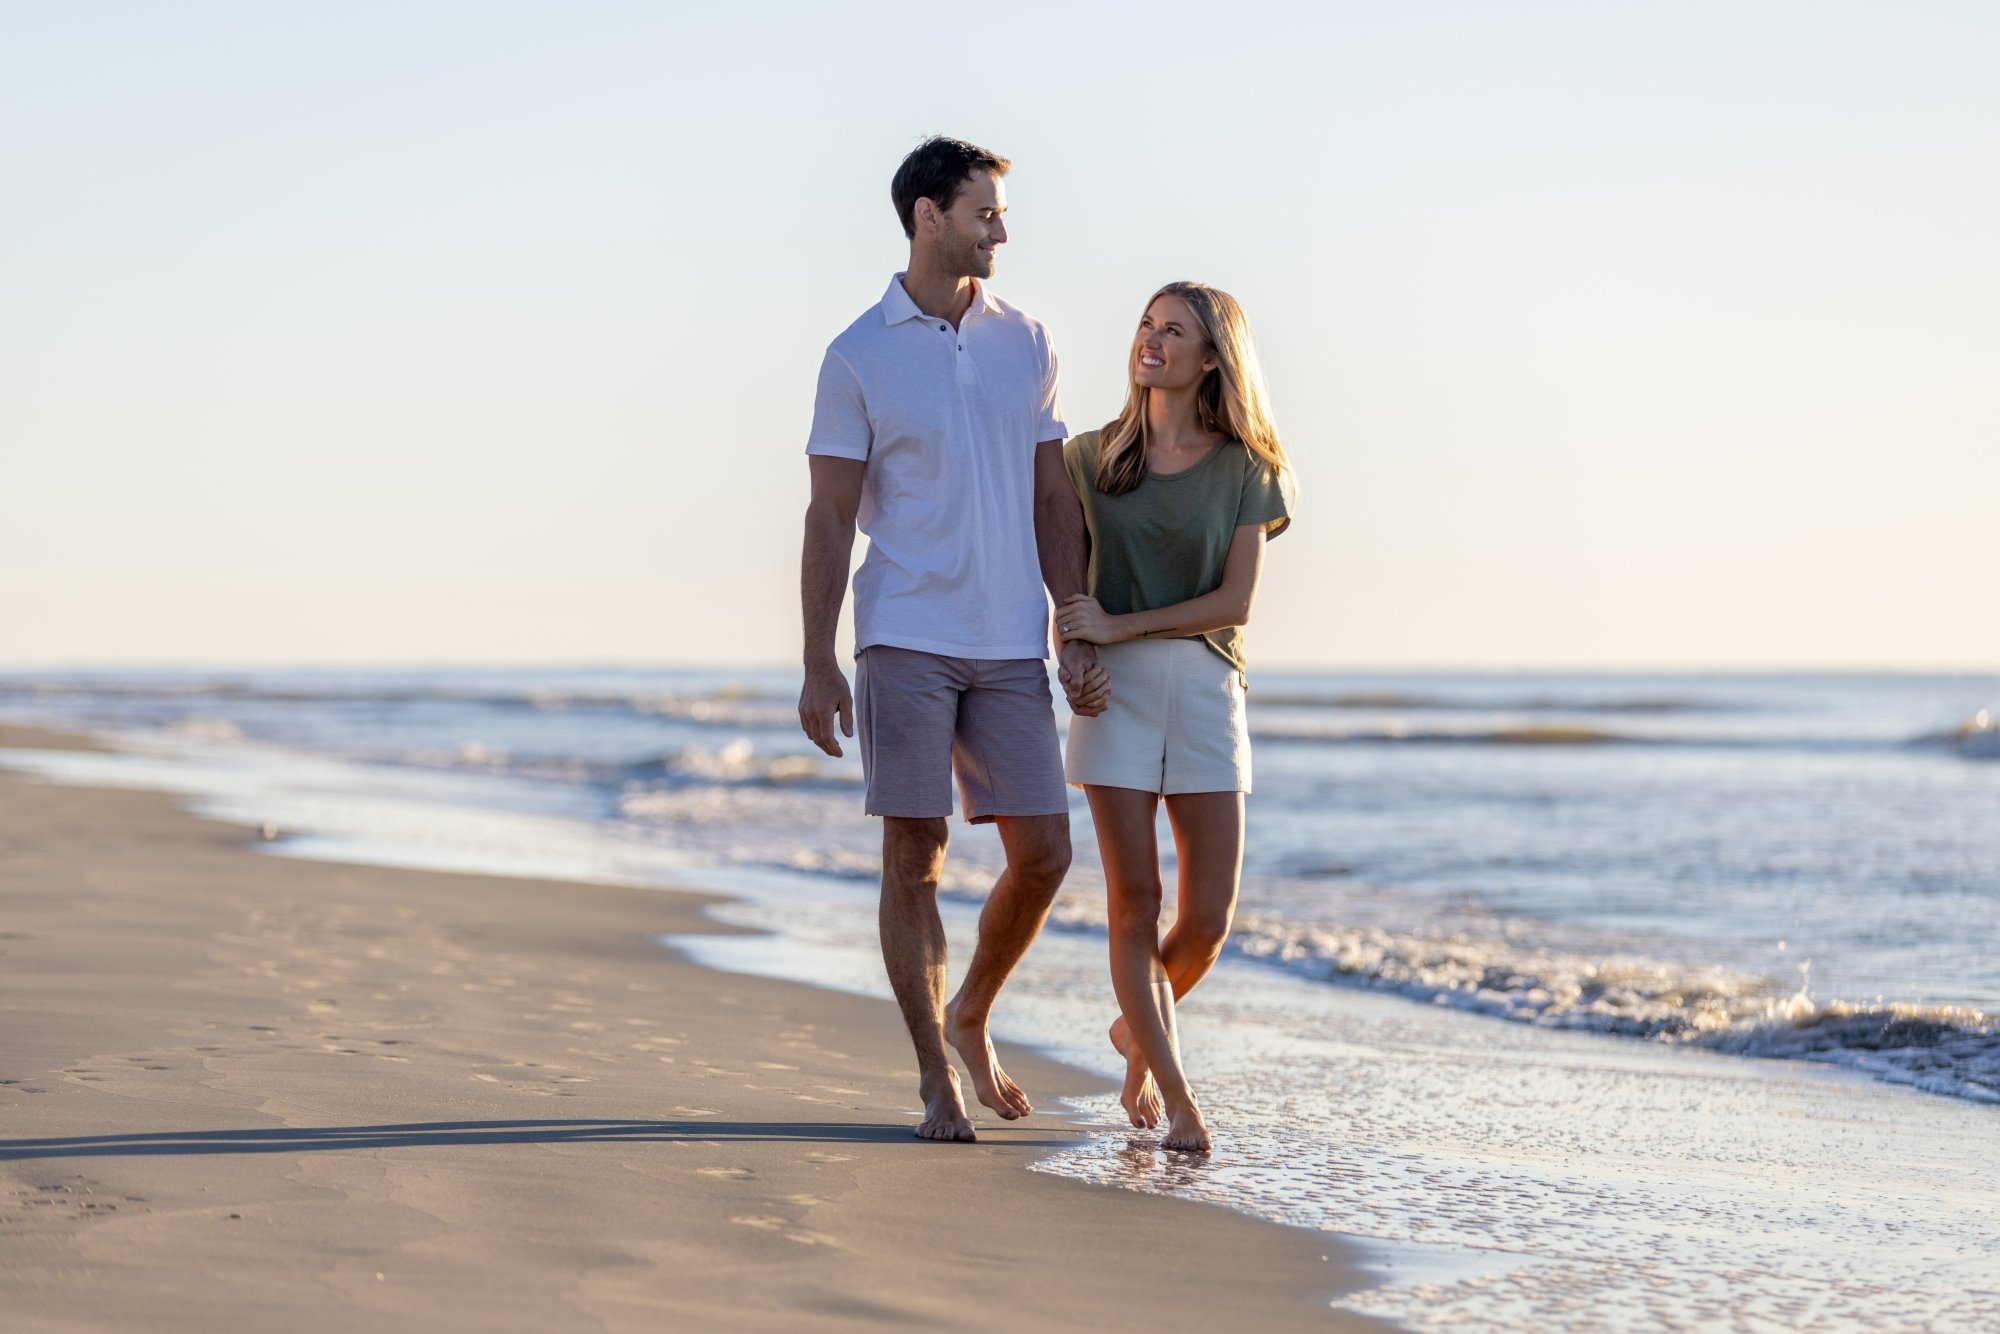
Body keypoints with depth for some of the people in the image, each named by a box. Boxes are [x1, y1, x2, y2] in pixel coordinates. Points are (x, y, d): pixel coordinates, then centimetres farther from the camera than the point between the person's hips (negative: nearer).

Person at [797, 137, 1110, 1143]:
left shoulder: (1026, 344, 10)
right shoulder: (860, 357, -1)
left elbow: (1053, 500, 13)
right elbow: (829, 519, -1)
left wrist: (1081, 636, 6)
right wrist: (816, 666, -6)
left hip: (1012, 647, 4)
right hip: (904, 644, -4)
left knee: (1042, 852, 1)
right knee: (913, 858, -2)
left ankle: (970, 1018, 25)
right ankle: (936, 1078, 7)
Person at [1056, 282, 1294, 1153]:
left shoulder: (1244, 469, 4)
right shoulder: (1091, 458, 8)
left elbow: (1235, 602, -5)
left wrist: (1120, 626, -11)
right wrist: (1070, 644, -2)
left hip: (1206, 689, 0)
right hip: (1113, 688, 0)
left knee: (1208, 918, -2)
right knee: (1135, 901, -6)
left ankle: (1139, 1029, 27)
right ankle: (1176, 1097, 2)